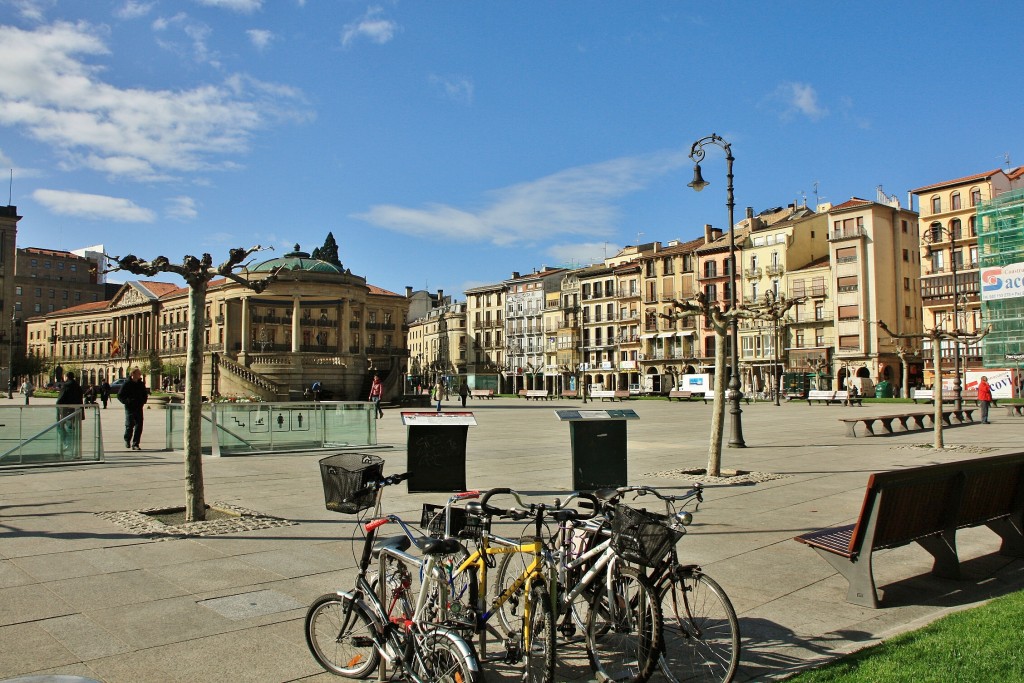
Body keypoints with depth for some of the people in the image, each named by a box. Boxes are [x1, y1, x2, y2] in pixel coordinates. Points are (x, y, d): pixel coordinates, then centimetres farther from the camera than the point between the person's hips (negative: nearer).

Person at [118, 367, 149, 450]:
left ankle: (135, 444, 3)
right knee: (129, 426, -1)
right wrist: (127, 401, -17)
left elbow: (145, 395, 23)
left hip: (139, 408, 4)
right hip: (129, 408, -4)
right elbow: (120, 396, -2)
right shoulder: (126, 384, -4)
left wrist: (143, 401, 3)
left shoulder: (141, 384, 10)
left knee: (139, 426, -3)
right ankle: (127, 440, 26)